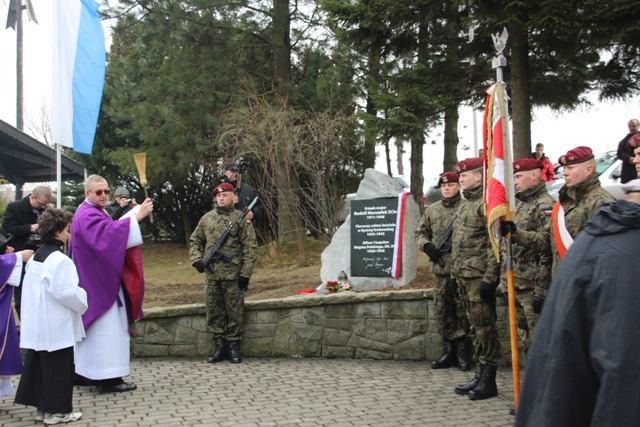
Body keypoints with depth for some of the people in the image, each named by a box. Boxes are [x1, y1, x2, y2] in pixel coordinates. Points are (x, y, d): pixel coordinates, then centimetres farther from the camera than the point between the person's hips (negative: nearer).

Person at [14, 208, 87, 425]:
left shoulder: (35, 257, 10)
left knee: (39, 364, 14)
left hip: (37, 324, 9)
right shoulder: (59, 259, -19)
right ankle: (57, 410, 8)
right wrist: (83, 302, -6)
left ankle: (42, 406, 23)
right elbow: (66, 292, -23)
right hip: (55, 326, -9)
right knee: (58, 367, 1)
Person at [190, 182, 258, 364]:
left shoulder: (242, 219, -2)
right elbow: (195, 241, 18)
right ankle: (219, 346, 18)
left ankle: (234, 346, 13)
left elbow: (250, 248, -5)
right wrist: (196, 259, 0)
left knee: (234, 311, 3)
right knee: (214, 311, 8)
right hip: (211, 274, 4)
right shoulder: (206, 218, 10)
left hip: (233, 275, -4)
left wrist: (245, 273, -10)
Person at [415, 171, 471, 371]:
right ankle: (449, 350, 19)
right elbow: (421, 233, 18)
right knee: (442, 309, 8)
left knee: (462, 309, -2)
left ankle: (462, 351, 8)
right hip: (440, 268, 5)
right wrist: (427, 246, -1)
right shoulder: (432, 210, 14)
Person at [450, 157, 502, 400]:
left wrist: (490, 278, -21)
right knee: (475, 327, 14)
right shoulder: (465, 205, 18)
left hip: (479, 277, -9)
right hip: (464, 277, 9)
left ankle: (488, 382, 5)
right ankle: (480, 376, 23)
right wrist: (454, 274, 21)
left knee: (484, 327, -3)